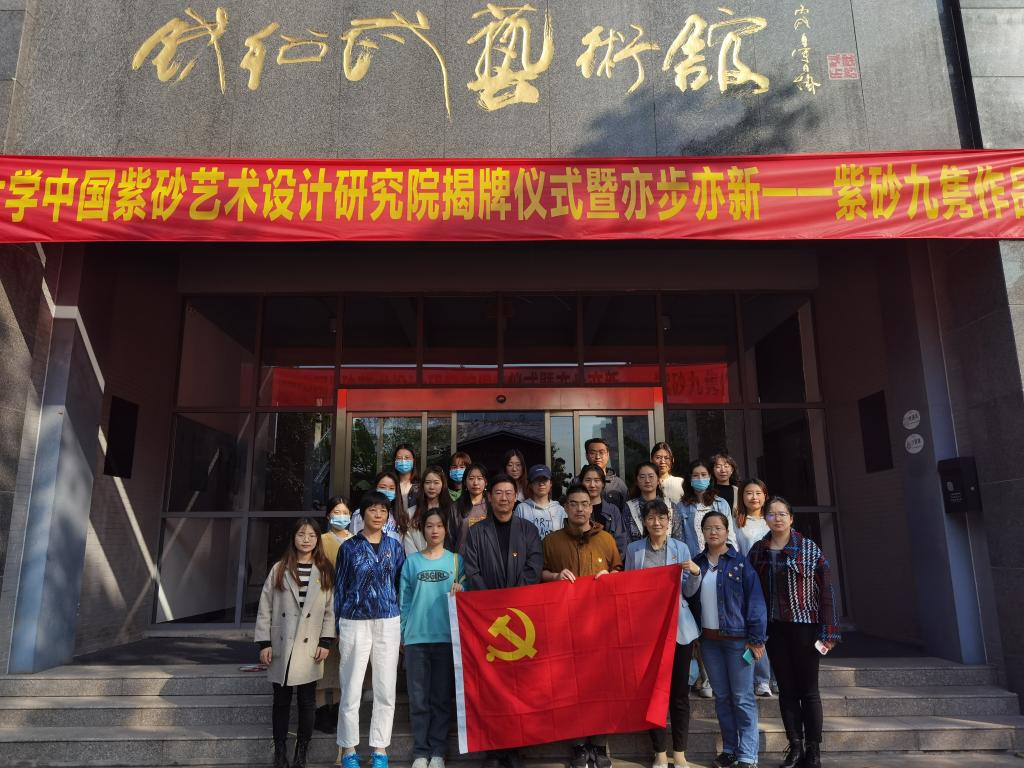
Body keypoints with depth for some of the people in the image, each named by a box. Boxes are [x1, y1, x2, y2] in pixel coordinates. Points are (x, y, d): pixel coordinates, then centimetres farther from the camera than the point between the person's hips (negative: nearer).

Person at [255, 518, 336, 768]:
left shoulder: (325, 572, 4)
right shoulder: (279, 569, 2)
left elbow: (330, 610, 3)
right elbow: (265, 608, 2)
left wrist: (325, 642, -4)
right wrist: (264, 643, -3)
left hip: (309, 647, 0)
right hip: (281, 646, 0)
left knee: (307, 702, 6)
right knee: (281, 701, 9)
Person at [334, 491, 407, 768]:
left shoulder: (394, 545, 7)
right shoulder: (349, 547, 3)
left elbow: (402, 584, 9)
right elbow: (340, 587, 5)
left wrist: (403, 626, 6)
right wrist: (338, 628, 3)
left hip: (388, 623, 1)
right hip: (354, 623, -1)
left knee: (385, 691, 5)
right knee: (351, 691, 4)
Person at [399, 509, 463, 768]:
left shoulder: (456, 560, 5)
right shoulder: (412, 561, 6)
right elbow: (404, 599, 7)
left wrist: (460, 592, -14)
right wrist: (404, 631, 2)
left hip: (446, 636, 0)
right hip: (416, 637, 0)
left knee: (442, 697, 6)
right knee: (418, 697, 4)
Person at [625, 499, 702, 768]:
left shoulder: (681, 548, 3)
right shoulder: (634, 550, 2)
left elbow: (688, 592, 4)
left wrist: (695, 573, -13)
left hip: (679, 627, 0)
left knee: (679, 690, 5)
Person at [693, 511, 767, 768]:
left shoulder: (740, 562, -6)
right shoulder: (696, 563, 6)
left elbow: (755, 600, -9)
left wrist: (756, 638, -13)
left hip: (737, 638, -4)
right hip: (709, 640, 4)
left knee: (743, 699, 0)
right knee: (721, 697, 13)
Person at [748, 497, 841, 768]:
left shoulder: (809, 548, -5)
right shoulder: (757, 551, 3)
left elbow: (826, 592, -6)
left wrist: (829, 631, -10)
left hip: (804, 626, -3)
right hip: (774, 628, 3)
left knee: (808, 690, 6)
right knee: (786, 689, 11)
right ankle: (795, 746, 23)